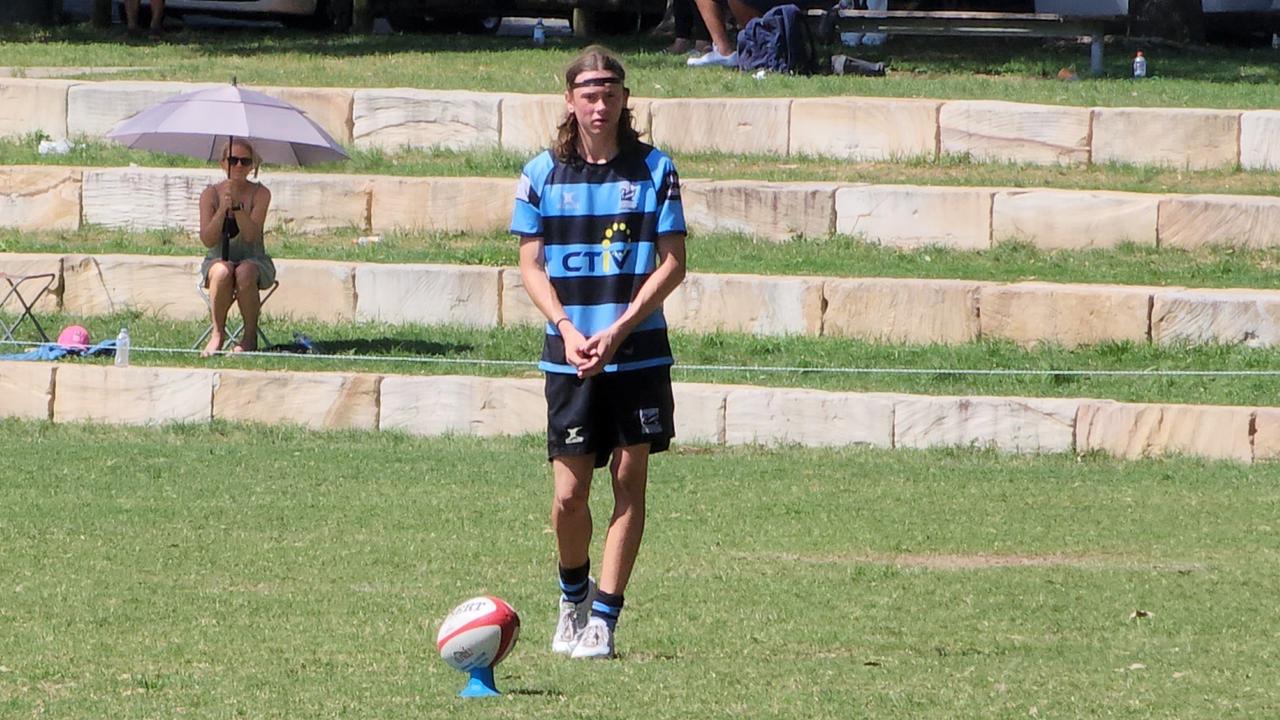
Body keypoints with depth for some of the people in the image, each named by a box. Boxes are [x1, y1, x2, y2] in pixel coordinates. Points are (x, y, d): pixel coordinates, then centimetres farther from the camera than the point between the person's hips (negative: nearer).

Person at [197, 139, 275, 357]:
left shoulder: (260, 194, -5)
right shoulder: (211, 194, -2)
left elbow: (251, 235, -17)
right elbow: (208, 240, -11)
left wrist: (237, 205, -29)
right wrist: (223, 208, -24)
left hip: (253, 260, -1)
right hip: (218, 259, 1)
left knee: (244, 273, -37)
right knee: (222, 272, -36)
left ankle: (250, 336, -20)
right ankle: (218, 334, -23)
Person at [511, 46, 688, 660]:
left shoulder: (654, 170, 1)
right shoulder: (543, 173, 3)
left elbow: (672, 264, -1)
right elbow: (532, 266, 5)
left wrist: (618, 332, -11)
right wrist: (567, 328, -11)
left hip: (638, 351, 0)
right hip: (569, 353, 0)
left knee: (630, 483, -1)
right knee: (569, 494, -3)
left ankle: (604, 617, 5)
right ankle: (573, 595, 23)